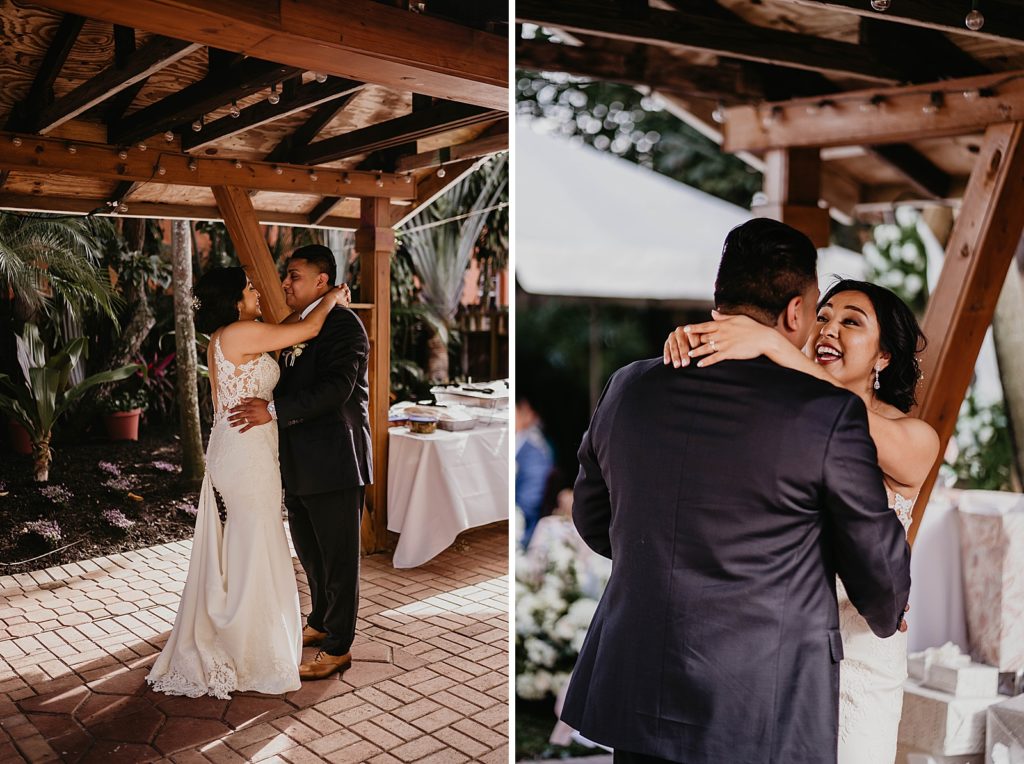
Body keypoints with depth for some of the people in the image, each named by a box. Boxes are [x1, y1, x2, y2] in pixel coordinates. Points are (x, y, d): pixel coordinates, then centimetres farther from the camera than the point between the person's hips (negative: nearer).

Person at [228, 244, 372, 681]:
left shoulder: (343, 325, -14)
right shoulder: (293, 328, 14)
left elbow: (336, 387, -26)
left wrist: (274, 410, -28)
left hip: (334, 464, -9)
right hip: (300, 465, 9)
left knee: (338, 559, 4)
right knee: (309, 553, 22)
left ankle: (338, 648, 18)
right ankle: (320, 624, 42)